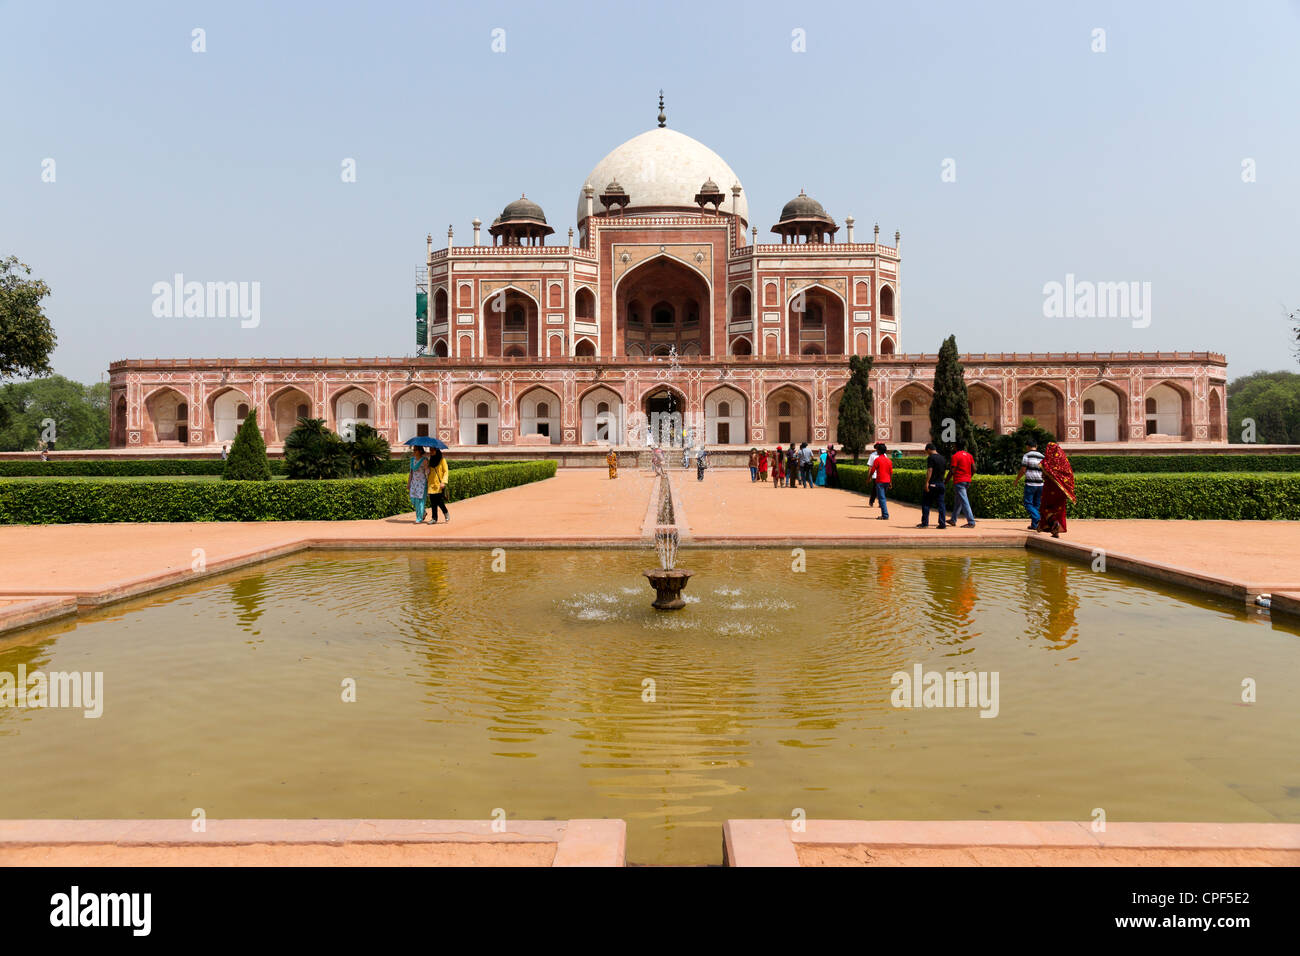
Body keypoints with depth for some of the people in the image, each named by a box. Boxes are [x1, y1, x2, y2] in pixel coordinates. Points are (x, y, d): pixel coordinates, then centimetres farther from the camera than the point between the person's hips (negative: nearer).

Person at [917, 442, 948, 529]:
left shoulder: (931, 458, -9)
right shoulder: (943, 458, 13)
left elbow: (929, 470, -16)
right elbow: (945, 470, 17)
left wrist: (927, 483, -19)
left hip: (932, 484, -6)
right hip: (941, 484, 6)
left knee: (926, 503, 2)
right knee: (941, 504, 6)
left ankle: (925, 523, 0)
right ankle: (942, 524, 4)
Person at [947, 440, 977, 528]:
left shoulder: (955, 456, -10)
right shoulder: (969, 455, 10)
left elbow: (952, 471, -13)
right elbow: (974, 469, 7)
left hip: (959, 481, -8)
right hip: (967, 481, 8)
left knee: (964, 502, -9)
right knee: (957, 501, 19)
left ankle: (971, 522, -13)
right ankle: (953, 520, 27)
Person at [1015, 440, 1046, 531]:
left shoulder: (1027, 456, -4)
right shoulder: (1042, 457, 10)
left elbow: (1023, 470, -8)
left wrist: (1017, 479, 6)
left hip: (1030, 484, -5)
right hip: (1040, 484, 5)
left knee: (1028, 504, -1)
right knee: (1037, 504, 12)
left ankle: (1038, 519, -21)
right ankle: (1034, 525, 12)